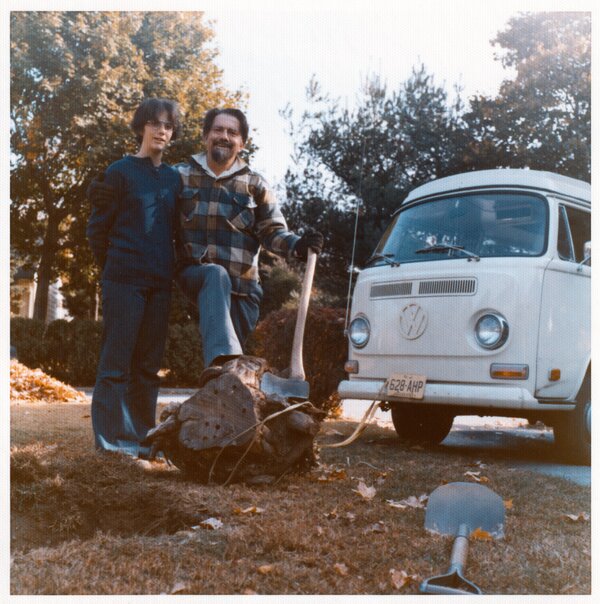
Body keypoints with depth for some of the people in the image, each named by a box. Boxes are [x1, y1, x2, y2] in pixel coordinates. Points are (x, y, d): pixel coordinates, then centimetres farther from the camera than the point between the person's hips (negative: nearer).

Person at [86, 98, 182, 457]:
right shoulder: (121, 171, 0)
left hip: (161, 282, 5)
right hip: (125, 279, -5)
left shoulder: (174, 178, 13)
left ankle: (141, 436, 16)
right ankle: (113, 438, 3)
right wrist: (113, 267, 5)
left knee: (149, 364, 8)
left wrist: (170, 268, 10)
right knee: (117, 360, -3)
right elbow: (99, 228, 1)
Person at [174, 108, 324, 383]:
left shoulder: (254, 184, 9)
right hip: (195, 273, -3)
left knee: (238, 353, 2)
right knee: (216, 274, -37)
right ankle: (220, 357, -53)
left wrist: (298, 245, -18)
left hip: (241, 286, 3)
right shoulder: (182, 175, 9)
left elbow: (273, 230, 4)